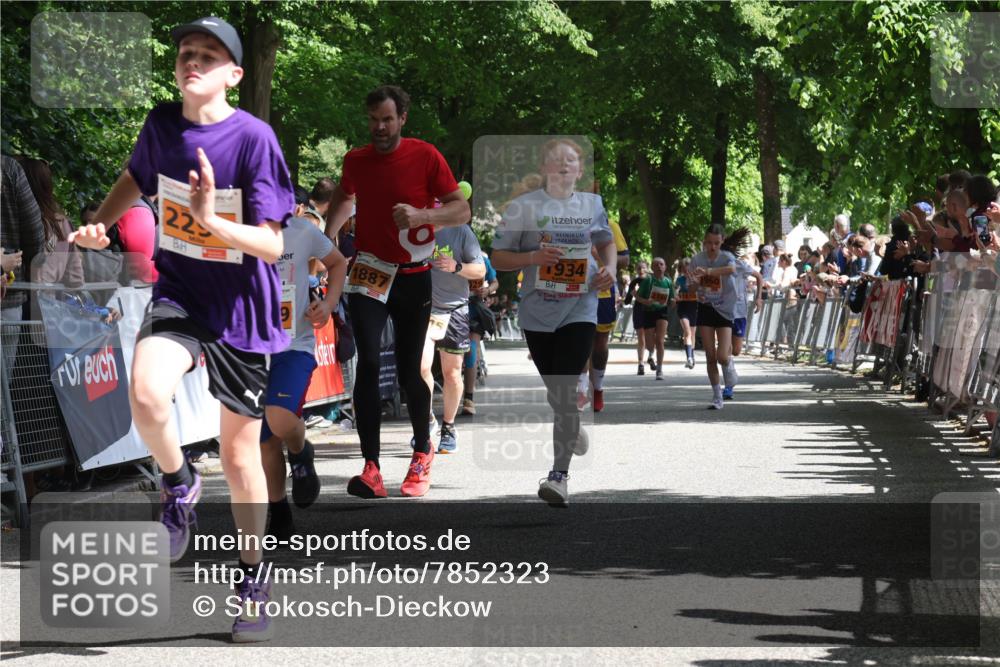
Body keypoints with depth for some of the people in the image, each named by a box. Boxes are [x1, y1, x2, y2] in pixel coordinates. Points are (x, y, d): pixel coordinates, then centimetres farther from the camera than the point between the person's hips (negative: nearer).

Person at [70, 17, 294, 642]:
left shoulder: (253, 137, -16)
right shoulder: (162, 124, -2)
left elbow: (272, 244, -18)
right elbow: (137, 177, 21)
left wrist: (212, 221, -34)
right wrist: (100, 224, 5)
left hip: (241, 310, -2)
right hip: (178, 293, 3)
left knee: (240, 455, 7)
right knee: (147, 396, -29)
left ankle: (254, 571, 29)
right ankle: (179, 484, 2)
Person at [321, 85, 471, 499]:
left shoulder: (425, 157, -7)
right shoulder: (356, 161, 4)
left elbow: (462, 211, -8)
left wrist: (420, 215, -25)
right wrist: (327, 238, 10)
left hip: (413, 277, -1)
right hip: (368, 274, 1)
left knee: (409, 372, 3)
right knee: (368, 362, -16)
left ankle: (423, 451, 30)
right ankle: (371, 469, -19)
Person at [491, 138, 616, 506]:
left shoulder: (593, 204, 5)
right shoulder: (524, 207, -3)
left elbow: (606, 241, 23)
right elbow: (498, 258, -1)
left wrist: (609, 268, 3)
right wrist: (533, 257, -18)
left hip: (580, 309, 0)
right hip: (537, 310, 0)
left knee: (565, 391, -12)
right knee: (555, 391, 11)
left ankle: (559, 475, -11)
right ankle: (572, 428, 44)